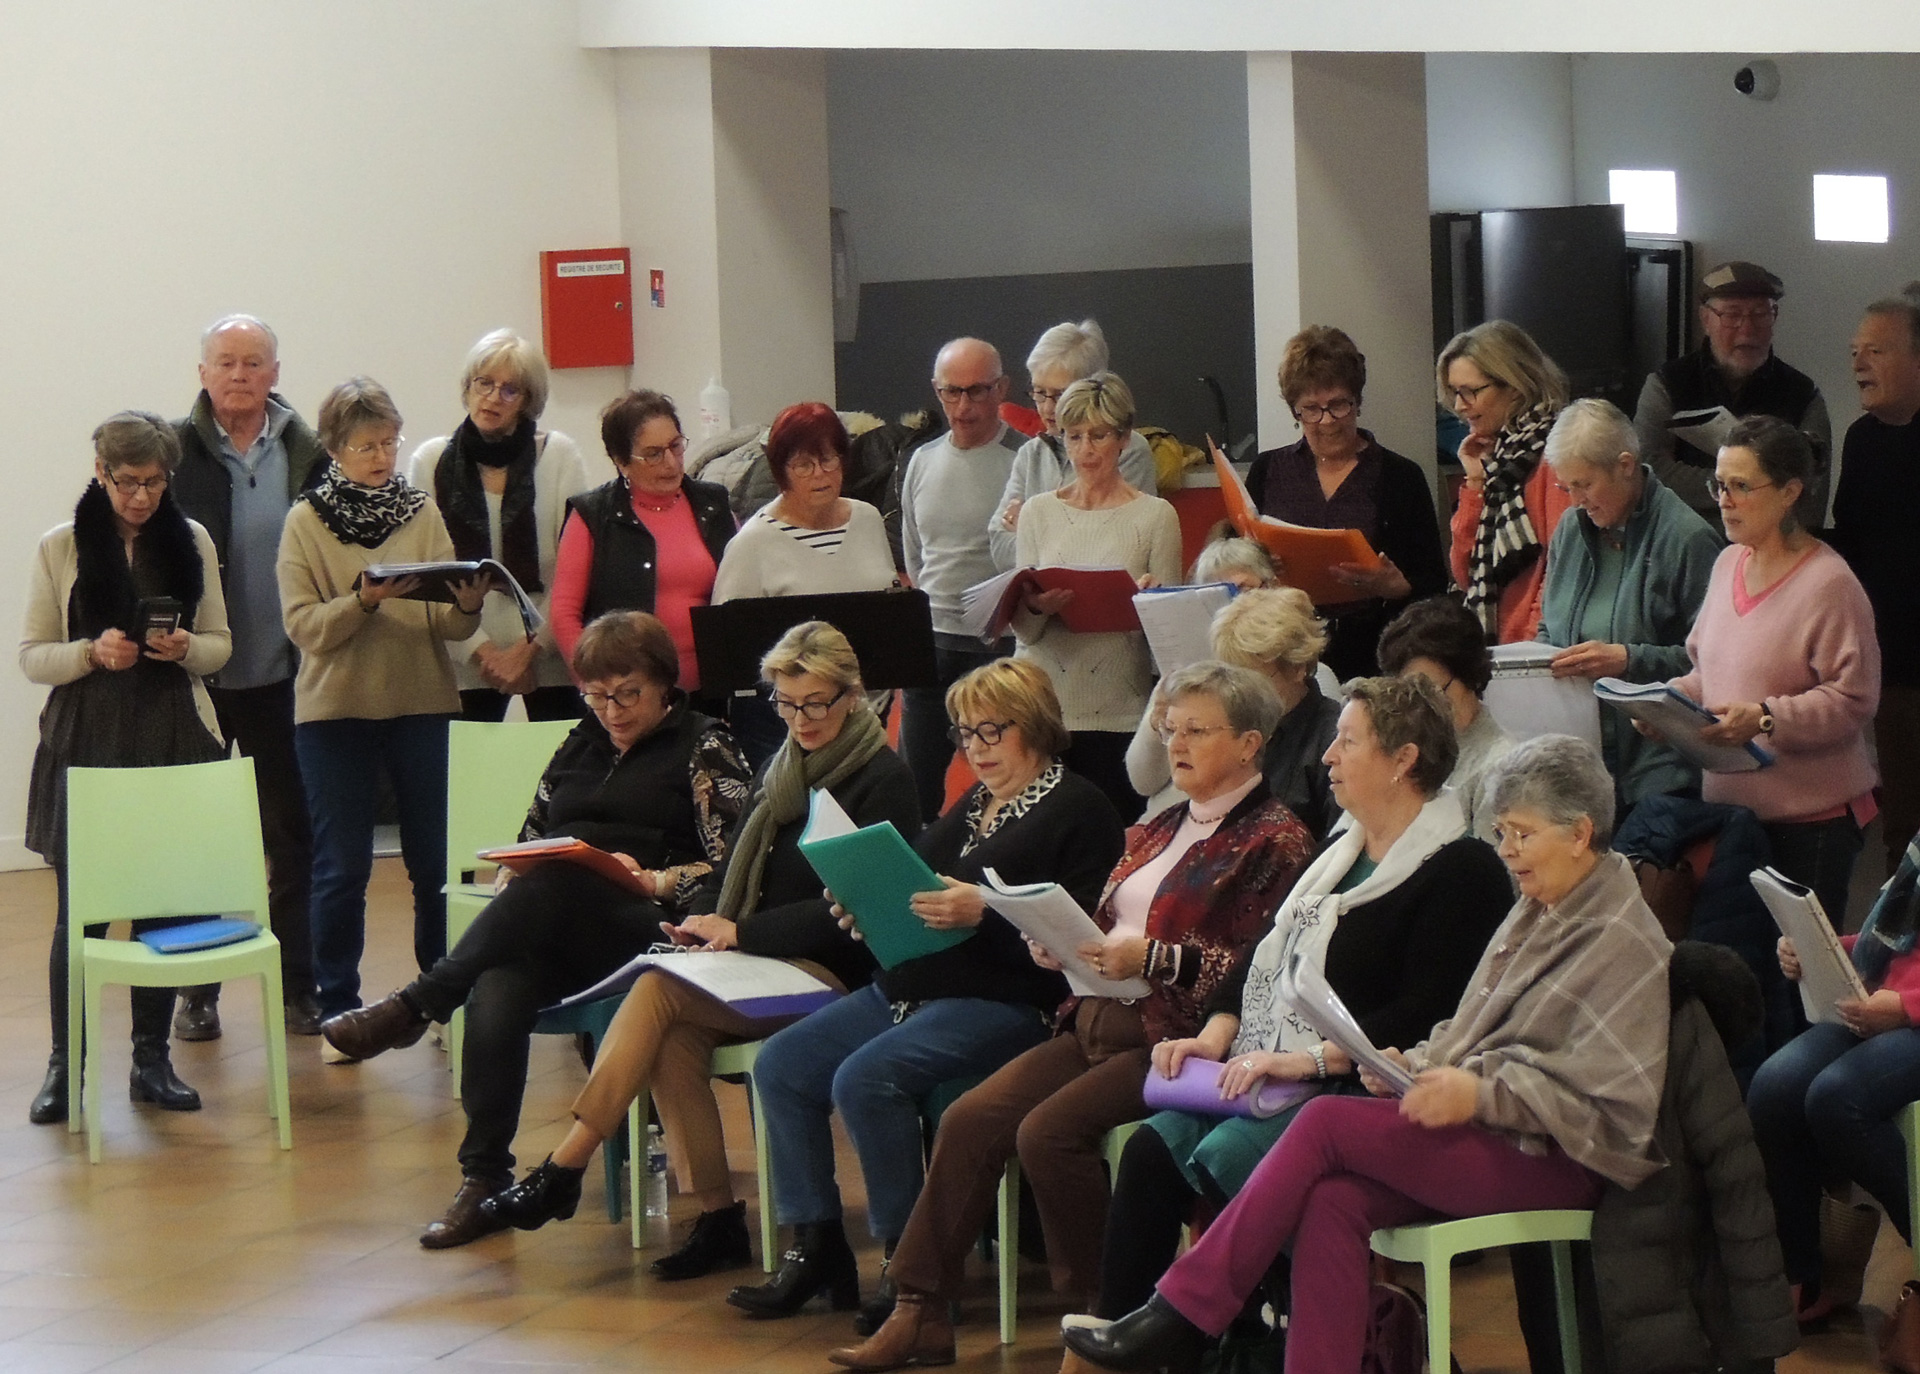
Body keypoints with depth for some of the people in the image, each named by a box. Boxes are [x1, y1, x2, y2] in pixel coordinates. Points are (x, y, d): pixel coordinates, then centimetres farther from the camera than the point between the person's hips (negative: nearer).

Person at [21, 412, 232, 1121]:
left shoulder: (193, 541, 7)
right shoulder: (61, 547, 1)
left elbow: (219, 644, 12)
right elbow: (31, 656, 2)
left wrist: (185, 648, -10)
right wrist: (92, 652, -16)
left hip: (174, 742, 2)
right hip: (86, 743, -2)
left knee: (165, 905, 3)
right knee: (79, 909, -3)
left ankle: (152, 1060, 13)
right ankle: (64, 1063, 7)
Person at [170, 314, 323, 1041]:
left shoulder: (308, 455, 0)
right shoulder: (171, 451, -2)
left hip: (282, 676, 1)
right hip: (196, 674, -1)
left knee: (293, 836, 7)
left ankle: (299, 988, 16)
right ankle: (196, 989, 17)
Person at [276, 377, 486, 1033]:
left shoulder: (424, 514, 6)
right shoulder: (305, 522, 0)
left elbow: (450, 625, 1)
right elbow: (304, 626, -9)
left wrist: (466, 604, -21)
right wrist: (366, 600, -23)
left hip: (422, 706, 2)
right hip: (334, 710, -2)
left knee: (437, 861, 4)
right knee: (341, 868, 1)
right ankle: (338, 1012, 10)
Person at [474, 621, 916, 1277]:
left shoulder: (884, 779, -4)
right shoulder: (779, 769, 18)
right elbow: (730, 870, 19)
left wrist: (738, 933, -19)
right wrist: (703, 921, -5)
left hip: (831, 973, -7)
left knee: (660, 990, -26)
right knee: (673, 1033, -27)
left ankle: (565, 1168, -24)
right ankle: (716, 1218, -21)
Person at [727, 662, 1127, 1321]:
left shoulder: (1078, 810, -4)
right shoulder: (973, 806, 22)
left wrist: (983, 915, -26)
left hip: (1001, 1002, -9)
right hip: (906, 988, 9)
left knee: (866, 1078, -29)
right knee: (781, 1064, -6)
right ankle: (815, 1248, -2)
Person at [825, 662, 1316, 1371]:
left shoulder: (1274, 841, -5)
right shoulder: (1161, 829, 22)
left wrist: (1153, 958, -20)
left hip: (1175, 1038, -8)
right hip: (1100, 1021, 8)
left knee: (1049, 1131, -26)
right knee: (968, 1119, -10)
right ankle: (918, 1313, -8)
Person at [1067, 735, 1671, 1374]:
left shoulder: (1624, 943, -9)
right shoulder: (1536, 913, 19)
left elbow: (1609, 1098, -18)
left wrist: (1481, 1093, -25)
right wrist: (1418, 1063, 1)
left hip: (1557, 1162, -8)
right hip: (1489, 1136, 8)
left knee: (1325, 1122, -20)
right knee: (1333, 1203, -20)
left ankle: (1182, 1315, -14)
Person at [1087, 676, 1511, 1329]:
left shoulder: (1462, 871, -7)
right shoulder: (1342, 853, 22)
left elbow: (1428, 1012, -18)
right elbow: (1264, 953, 21)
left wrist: (1310, 1058, -24)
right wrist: (1217, 1033, 2)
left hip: (1361, 1085, -8)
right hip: (1271, 1076, 8)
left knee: (1223, 1157, -29)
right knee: (1153, 1147, -15)